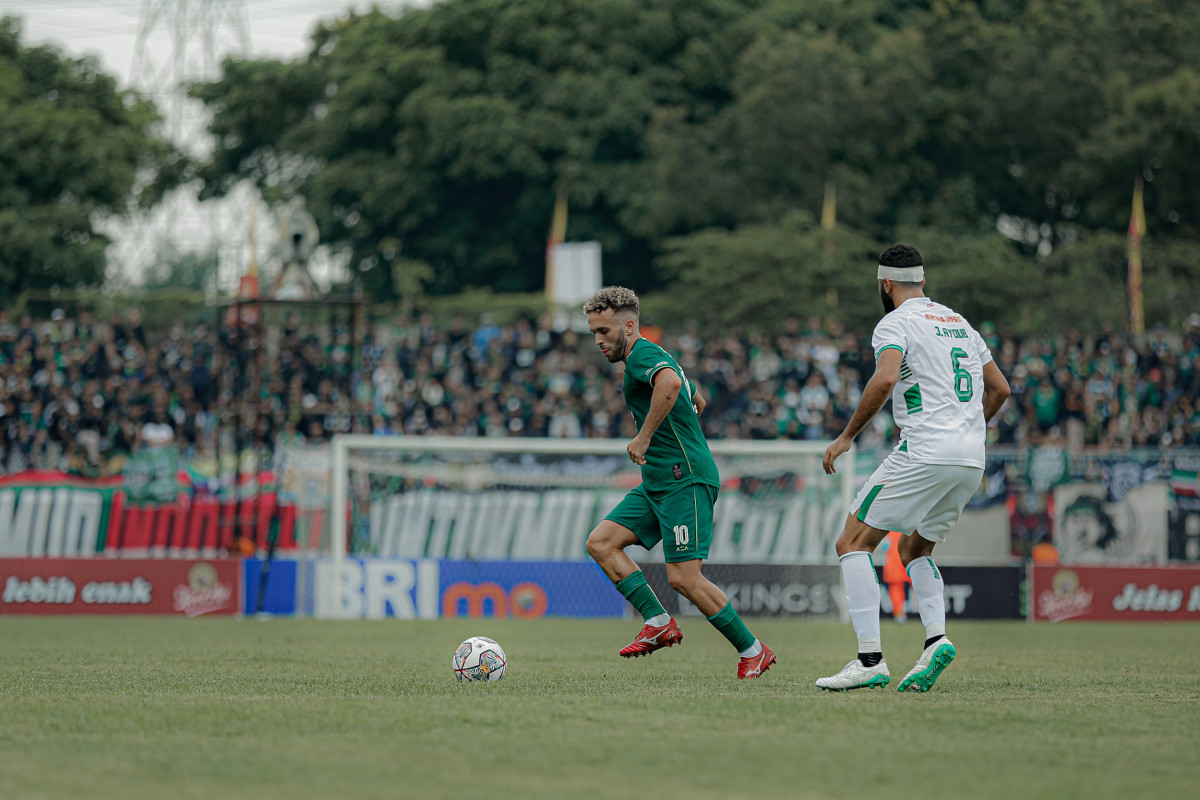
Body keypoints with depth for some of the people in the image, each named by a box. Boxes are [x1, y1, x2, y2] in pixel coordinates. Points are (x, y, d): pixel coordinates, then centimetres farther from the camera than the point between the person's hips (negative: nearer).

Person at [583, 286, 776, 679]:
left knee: (683, 577, -13)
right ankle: (659, 623, 0)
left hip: (685, 481, -10)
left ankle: (752, 651, 0)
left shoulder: (643, 353, -12)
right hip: (657, 484, 10)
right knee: (600, 543, 0)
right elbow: (696, 401, 35)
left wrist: (644, 438, -30)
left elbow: (670, 383, -37)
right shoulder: (653, 356, 20)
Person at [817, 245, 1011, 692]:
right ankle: (936, 638, 1)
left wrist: (847, 436, -13)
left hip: (924, 452, -8)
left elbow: (886, 378, -20)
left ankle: (870, 660, -12)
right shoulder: (959, 323, 21)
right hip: (972, 460, 8)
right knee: (913, 548, 25)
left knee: (853, 542, 0)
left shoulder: (895, 323, -2)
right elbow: (999, 389, 26)